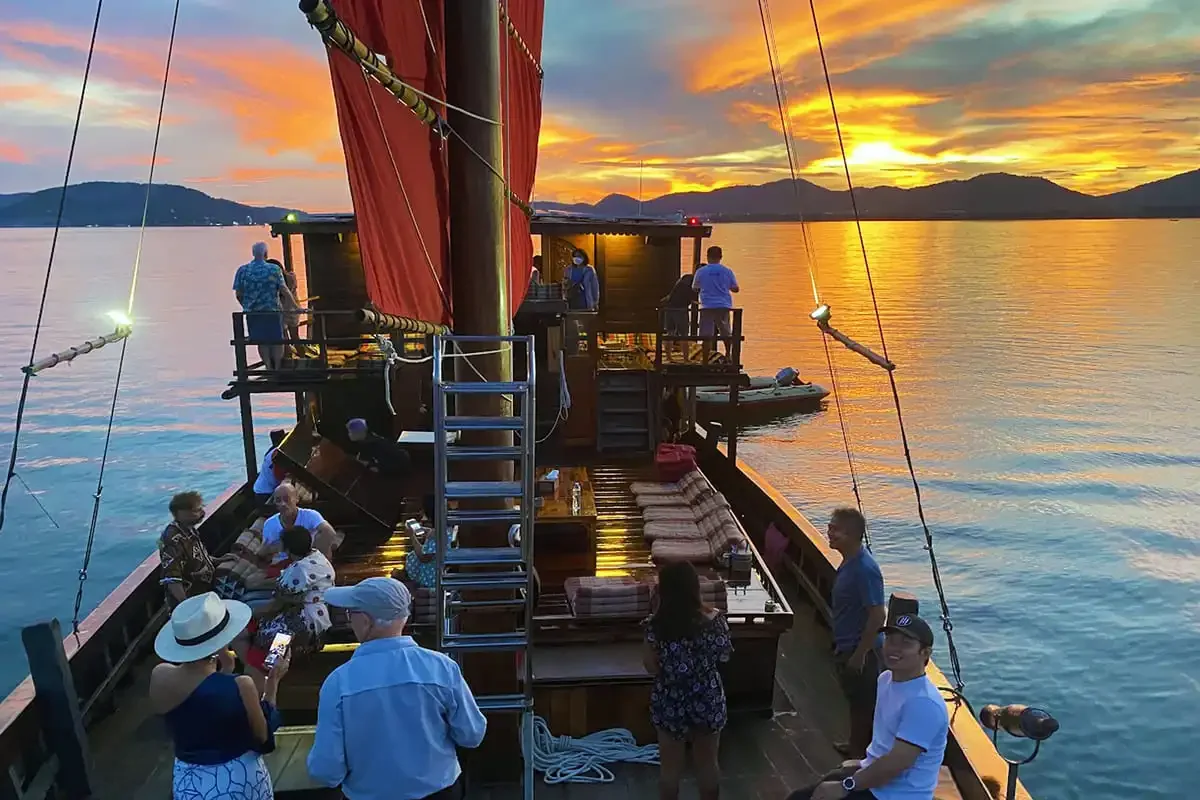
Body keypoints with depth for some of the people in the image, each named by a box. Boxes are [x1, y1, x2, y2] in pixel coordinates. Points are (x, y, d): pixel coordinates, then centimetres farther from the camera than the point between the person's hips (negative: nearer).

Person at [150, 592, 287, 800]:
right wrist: (273, 682, -3)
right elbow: (263, 737, -9)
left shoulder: (159, 677, -13)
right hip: (238, 781, -4)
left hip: (188, 783, 4)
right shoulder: (239, 686, -26)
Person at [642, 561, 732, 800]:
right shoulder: (713, 620, -17)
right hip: (708, 701, 1)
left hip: (670, 703, -1)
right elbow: (724, 655, -1)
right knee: (708, 762, 22)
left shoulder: (655, 625, -21)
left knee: (670, 765, 18)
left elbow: (652, 667, -11)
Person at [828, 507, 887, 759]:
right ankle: (856, 746, 40)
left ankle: (861, 756, 21)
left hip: (860, 650, -9)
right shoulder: (849, 562, 3)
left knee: (863, 703, 6)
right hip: (847, 646, 9)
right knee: (855, 700, 23)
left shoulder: (864, 569, -26)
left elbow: (878, 615, -26)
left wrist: (860, 654, -21)